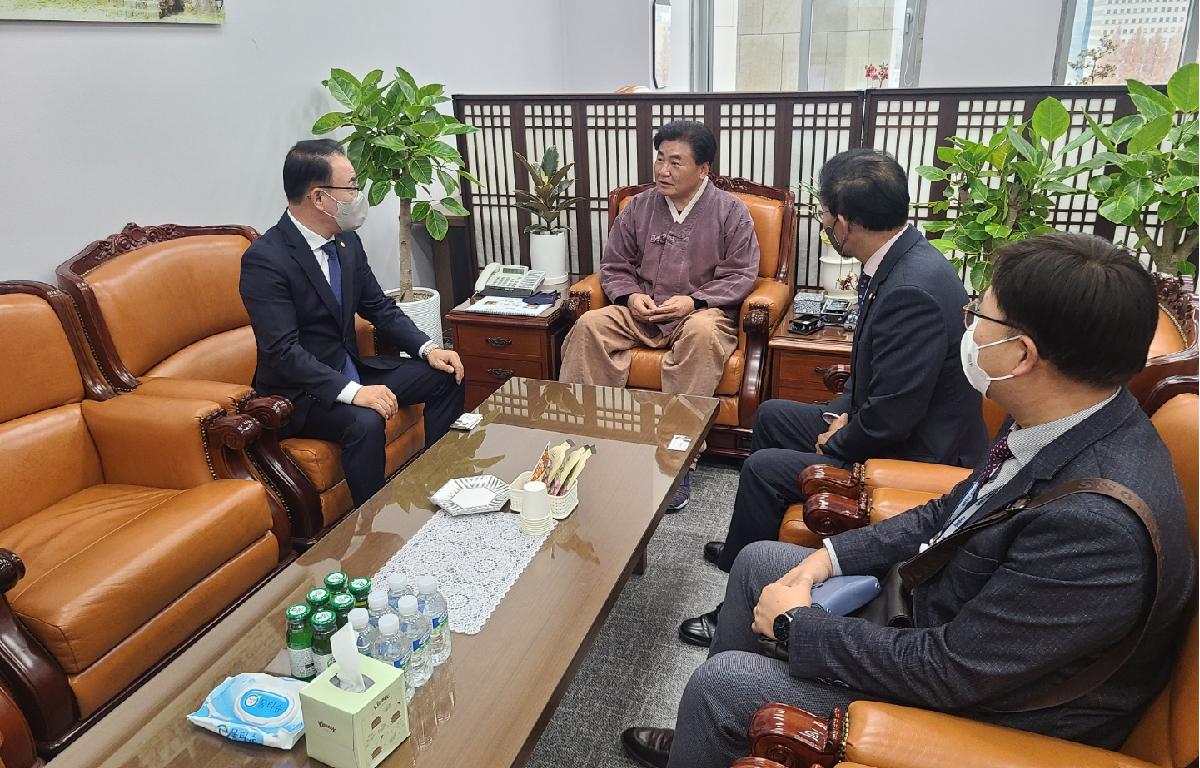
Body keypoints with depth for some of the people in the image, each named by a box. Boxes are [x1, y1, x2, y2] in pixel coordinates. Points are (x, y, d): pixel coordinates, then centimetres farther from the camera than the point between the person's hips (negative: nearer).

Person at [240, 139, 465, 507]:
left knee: (445, 376, 1)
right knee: (365, 422, -34)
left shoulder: (347, 241, 2)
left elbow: (379, 307, 10)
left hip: (351, 371, 8)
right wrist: (352, 392, -35)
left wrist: (427, 348, -5)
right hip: (298, 392, -8)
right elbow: (282, 350, -27)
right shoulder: (265, 258, -21)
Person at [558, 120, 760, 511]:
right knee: (589, 326, -24)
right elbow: (614, 267, 14)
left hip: (702, 312, -3)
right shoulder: (639, 207, 9)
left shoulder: (730, 211, 1)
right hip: (642, 312, 3)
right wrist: (631, 296, -8)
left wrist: (694, 301, -17)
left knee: (702, 332, -39)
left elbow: (741, 274, -2)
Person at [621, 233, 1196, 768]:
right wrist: (831, 556, -1)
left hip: (983, 706, -8)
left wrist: (797, 622, -18)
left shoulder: (1099, 523, -36)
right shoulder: (1060, 421, -9)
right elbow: (953, 513, 6)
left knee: (721, 681, -10)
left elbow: (949, 670, -30)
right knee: (758, 560, 13)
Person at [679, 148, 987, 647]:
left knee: (765, 469, -15)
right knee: (772, 415, 17)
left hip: (914, 456, -10)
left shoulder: (913, 290, -32)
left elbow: (891, 418, -28)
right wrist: (847, 411, 3)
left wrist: (836, 444, -12)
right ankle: (746, 548, 32)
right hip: (890, 424, 10)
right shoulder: (901, 261, 0)